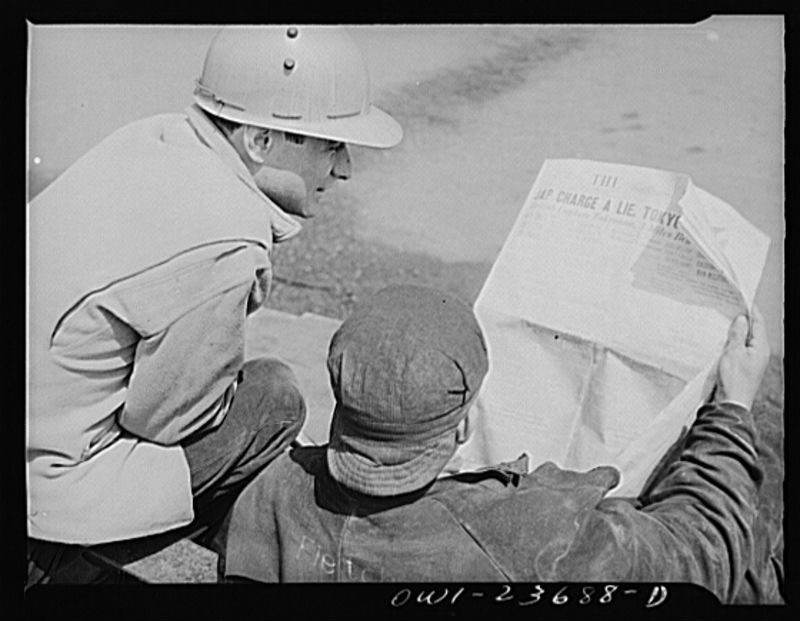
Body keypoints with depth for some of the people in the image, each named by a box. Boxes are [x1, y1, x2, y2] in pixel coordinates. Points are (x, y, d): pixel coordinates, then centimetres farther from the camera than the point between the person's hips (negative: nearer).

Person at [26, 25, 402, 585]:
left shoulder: (153, 136, -1)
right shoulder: (224, 244, -27)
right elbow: (160, 418, -15)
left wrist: (242, 291, 0)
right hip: (45, 481, -8)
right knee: (275, 397, -4)